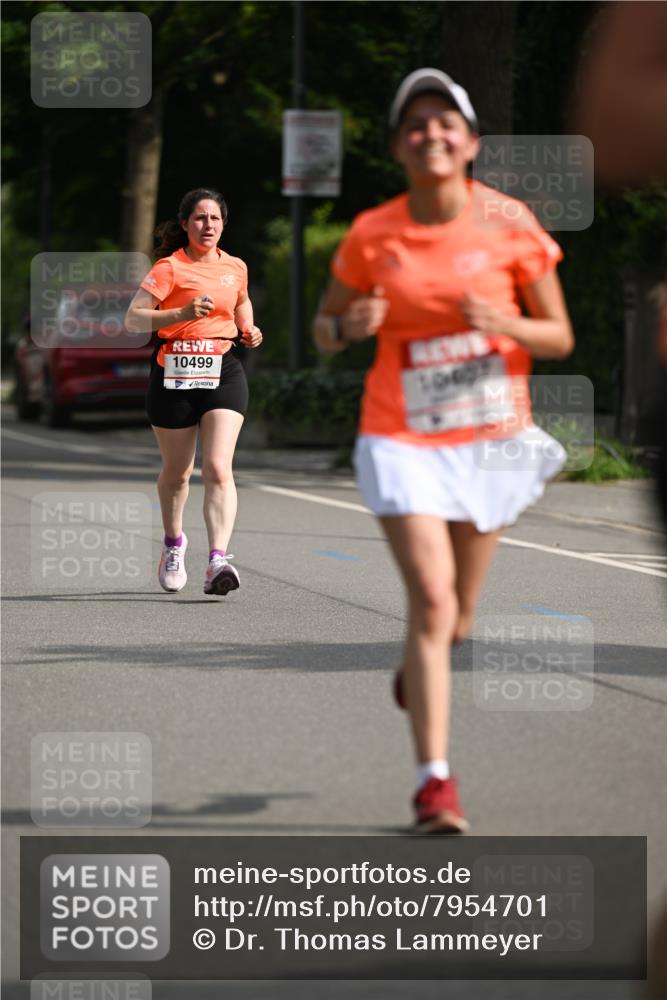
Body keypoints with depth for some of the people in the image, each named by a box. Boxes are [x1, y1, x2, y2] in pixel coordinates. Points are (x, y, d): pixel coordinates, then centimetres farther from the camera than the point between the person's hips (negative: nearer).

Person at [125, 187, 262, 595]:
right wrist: (182, 313, -25)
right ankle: (173, 543, 40)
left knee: (218, 468, -16)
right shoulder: (170, 268, -5)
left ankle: (218, 560, -25)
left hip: (223, 373, 2)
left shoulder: (236, 268, 10)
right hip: (174, 375, -2)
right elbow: (134, 318, -13)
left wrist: (249, 330, 12)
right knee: (176, 471, 12)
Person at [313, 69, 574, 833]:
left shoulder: (509, 224, -6)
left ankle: (418, 669, 50)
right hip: (403, 440, -2)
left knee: (453, 621, 13)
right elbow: (324, 330, 8)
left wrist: (506, 324, -21)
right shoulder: (371, 236, -5)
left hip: (491, 440, 2)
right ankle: (434, 781, -15)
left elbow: (559, 338, 0)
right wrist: (348, 326, -16)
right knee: (431, 599, -18)